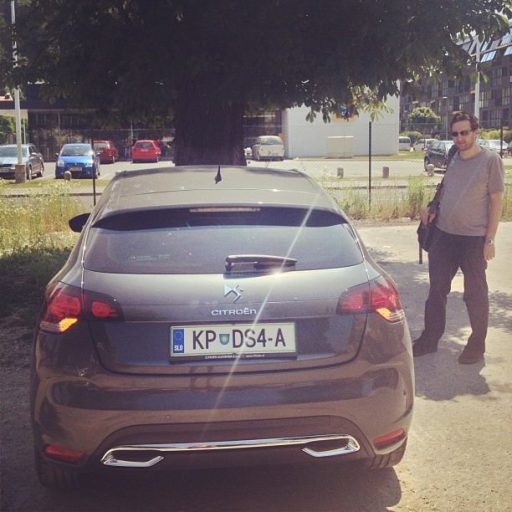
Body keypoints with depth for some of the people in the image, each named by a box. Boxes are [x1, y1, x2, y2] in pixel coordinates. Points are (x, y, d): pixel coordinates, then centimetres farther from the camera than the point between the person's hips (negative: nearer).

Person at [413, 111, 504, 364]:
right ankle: (429, 339, 24)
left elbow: (496, 201, -9)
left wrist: (490, 239, -12)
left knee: (475, 294, 6)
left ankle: (477, 345, 20)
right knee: (437, 290, 12)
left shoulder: (490, 160, -8)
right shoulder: (451, 159, 7)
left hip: (474, 239, -5)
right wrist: (431, 210, 2)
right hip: (443, 234, 5)